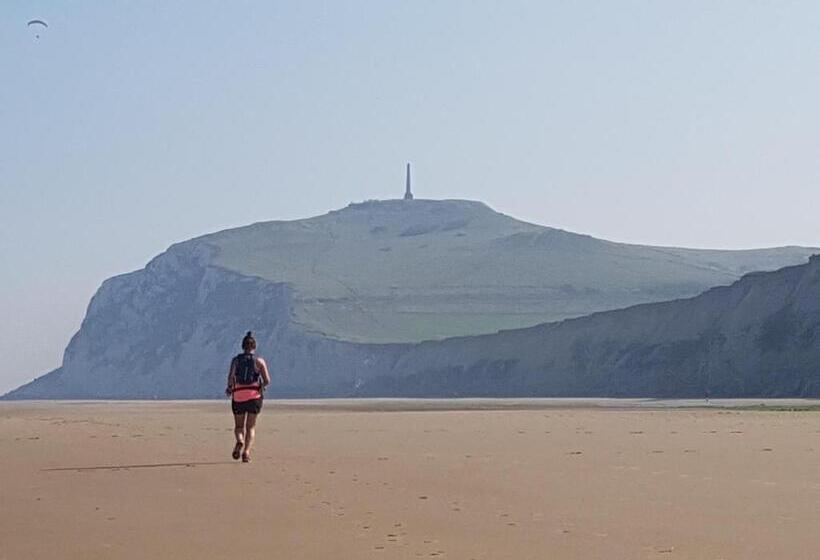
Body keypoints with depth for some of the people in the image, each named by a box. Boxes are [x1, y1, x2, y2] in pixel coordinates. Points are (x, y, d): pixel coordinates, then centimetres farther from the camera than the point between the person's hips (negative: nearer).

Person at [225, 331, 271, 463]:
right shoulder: (259, 361, 5)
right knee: (250, 427, 7)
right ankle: (247, 452, -12)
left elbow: (231, 376, -10)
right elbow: (267, 381, -1)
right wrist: (261, 386, 19)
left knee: (239, 426, 12)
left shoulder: (236, 360, 6)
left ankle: (240, 441, -20)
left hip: (238, 396, 0)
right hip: (254, 395, 0)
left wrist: (229, 388, 6)